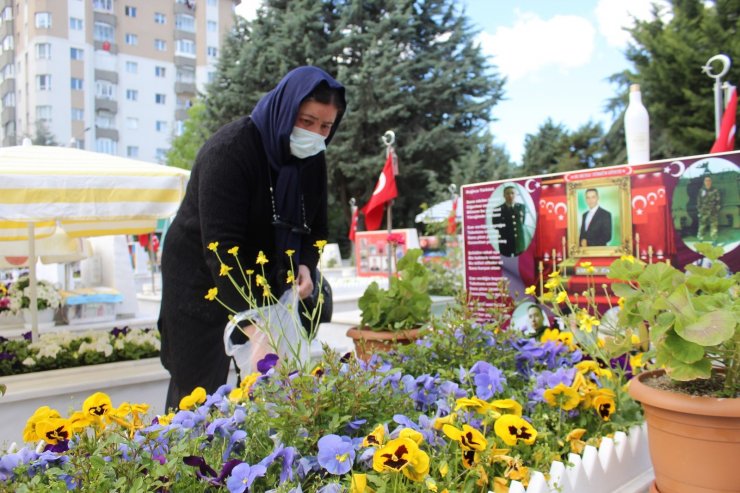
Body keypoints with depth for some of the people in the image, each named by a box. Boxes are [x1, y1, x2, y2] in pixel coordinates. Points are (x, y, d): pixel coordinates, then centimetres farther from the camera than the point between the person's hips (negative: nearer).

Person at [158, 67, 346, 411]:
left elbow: (316, 227, 8)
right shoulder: (230, 150, -24)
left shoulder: (312, 159, -2)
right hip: (202, 283, -6)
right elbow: (221, 245, -32)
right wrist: (252, 324, -39)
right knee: (199, 391, -1)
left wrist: (304, 266, -14)